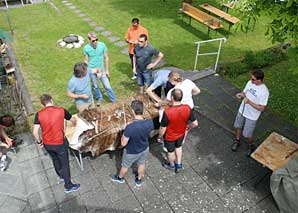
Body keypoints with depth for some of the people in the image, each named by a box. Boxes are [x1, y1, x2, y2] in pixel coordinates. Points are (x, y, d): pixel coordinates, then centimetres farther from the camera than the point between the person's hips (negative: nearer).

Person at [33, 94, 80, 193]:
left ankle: (60, 175, 53)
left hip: (47, 144, 3)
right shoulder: (61, 110, -12)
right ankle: (68, 186, 25)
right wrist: (74, 124, 30)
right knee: (65, 163, 13)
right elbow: (73, 120, 6)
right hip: (60, 143, -3)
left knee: (55, 159, 29)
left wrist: (39, 142, 7)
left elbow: (35, 132, -12)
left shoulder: (39, 114, -10)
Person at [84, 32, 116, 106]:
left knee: (107, 86, 4)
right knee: (95, 86, 19)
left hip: (101, 69, 0)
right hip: (92, 70, 1)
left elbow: (106, 58, -6)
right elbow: (86, 61, -3)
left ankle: (114, 100, 22)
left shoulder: (102, 45, -16)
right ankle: (99, 98, 44)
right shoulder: (86, 48, -15)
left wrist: (107, 70, -3)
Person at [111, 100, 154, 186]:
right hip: (145, 149, 4)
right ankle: (139, 179, 57)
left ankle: (120, 178, 56)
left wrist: (125, 132, -12)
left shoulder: (130, 127, -40)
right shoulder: (150, 122, -26)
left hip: (132, 152, -3)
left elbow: (123, 143, -26)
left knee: (125, 166, 27)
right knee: (141, 164, 32)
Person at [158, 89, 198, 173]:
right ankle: (178, 164, 49)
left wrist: (159, 136, -5)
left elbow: (163, 128, -25)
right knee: (178, 146, 34)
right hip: (181, 134, 3)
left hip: (169, 136, -3)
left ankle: (171, 165, 53)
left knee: (171, 151, 26)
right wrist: (188, 127, 6)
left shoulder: (167, 112, -38)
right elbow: (195, 123, -16)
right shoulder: (187, 108, -27)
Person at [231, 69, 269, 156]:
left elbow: (262, 108, -24)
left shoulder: (264, 91, -28)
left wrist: (249, 102, -33)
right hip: (242, 110, 6)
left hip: (252, 116, -6)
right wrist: (241, 95, -18)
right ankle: (237, 141, 49)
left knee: (247, 134, 10)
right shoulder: (250, 82, -10)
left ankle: (251, 146, 41)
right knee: (238, 126, 23)